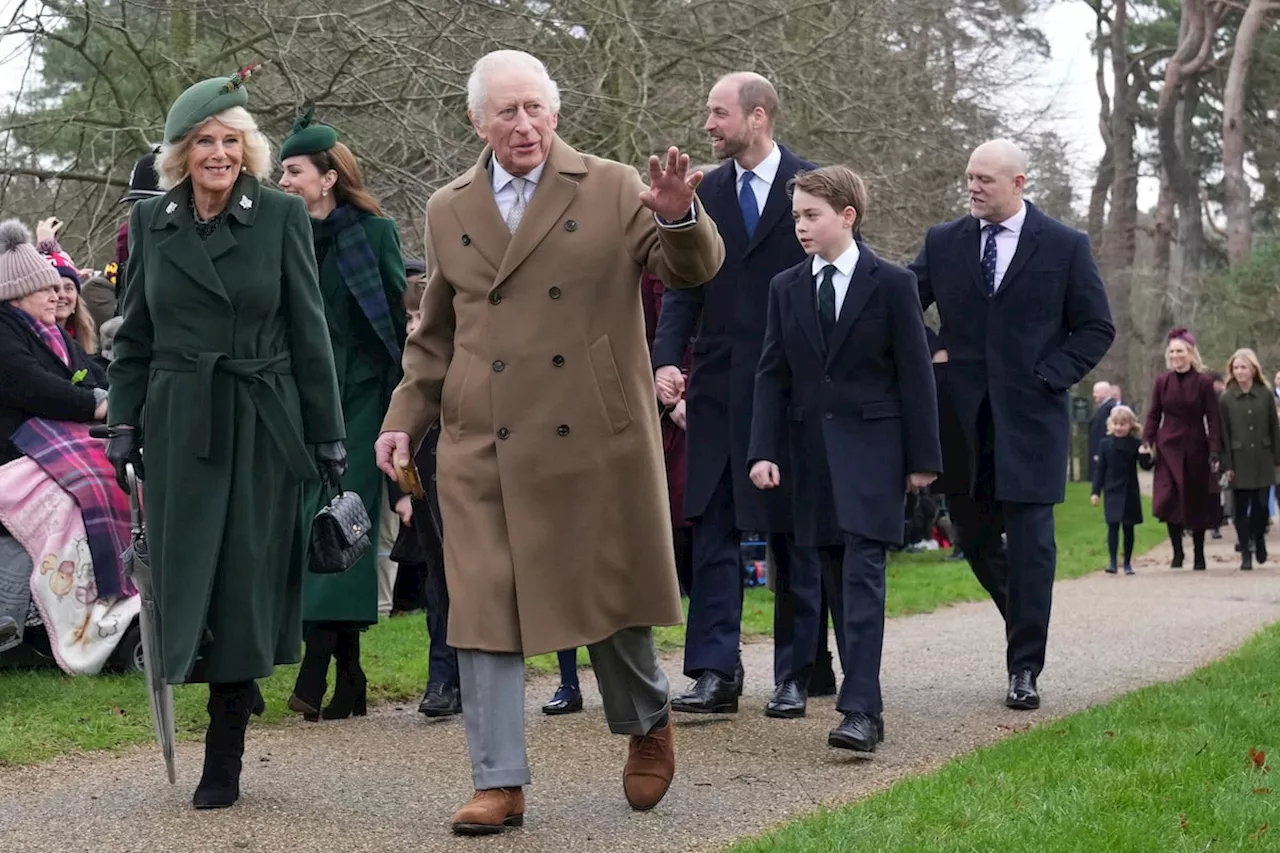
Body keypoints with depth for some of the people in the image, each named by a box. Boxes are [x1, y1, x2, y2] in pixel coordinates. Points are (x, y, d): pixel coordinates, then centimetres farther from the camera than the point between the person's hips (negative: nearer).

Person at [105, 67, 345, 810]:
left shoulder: (283, 215, -2)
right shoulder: (150, 221, 5)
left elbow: (310, 331, -1)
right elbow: (134, 337, 11)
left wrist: (328, 437, -2)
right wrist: (124, 426, 3)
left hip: (261, 427, -2)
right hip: (179, 427, 2)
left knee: (245, 582, 0)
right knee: (184, 577, 2)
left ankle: (224, 759, 9)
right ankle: (239, 688, 25)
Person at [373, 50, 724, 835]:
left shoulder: (612, 191, 1)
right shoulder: (449, 211, 10)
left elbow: (693, 269, -6)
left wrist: (681, 218, -26)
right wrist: (405, 420, 10)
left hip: (596, 439, -2)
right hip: (483, 447, 2)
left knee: (613, 593, 9)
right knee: (485, 609, -1)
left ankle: (648, 724, 36)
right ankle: (500, 783, 7)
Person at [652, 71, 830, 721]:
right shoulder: (705, 195, 9)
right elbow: (683, 289, 7)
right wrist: (666, 359, -9)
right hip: (718, 387, 3)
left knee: (794, 535, 5)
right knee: (713, 529, 0)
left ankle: (793, 676, 13)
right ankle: (714, 672, 2)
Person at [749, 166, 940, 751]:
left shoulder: (891, 284, -2)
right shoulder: (785, 288, 9)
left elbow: (915, 374, -1)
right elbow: (772, 375, 9)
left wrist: (922, 457, -3)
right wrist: (764, 452, -1)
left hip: (870, 447, -4)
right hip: (811, 450, 5)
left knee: (863, 575, -14)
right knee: (838, 583, 7)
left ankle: (860, 711, -19)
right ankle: (866, 705, 15)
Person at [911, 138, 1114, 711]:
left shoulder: (1065, 247, 0)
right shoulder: (943, 243, 7)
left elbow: (1096, 328, 4)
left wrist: (1050, 376, -8)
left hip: (1031, 415, -3)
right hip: (964, 416, 3)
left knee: (1030, 545, -5)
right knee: (973, 535, 9)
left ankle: (1024, 670, 2)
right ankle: (1024, 615, 35)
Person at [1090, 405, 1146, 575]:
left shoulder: (1136, 444, -3)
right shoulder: (1105, 443, 0)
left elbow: (1146, 466, -2)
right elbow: (1100, 469, 3)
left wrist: (1147, 457, -25)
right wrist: (1095, 492, 1)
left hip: (1130, 492, 0)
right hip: (1112, 491, 0)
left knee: (1128, 528, 7)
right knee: (1112, 527, -2)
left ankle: (1127, 563, 16)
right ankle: (1112, 562, 1)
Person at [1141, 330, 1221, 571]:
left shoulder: (1204, 382, -3)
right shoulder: (1162, 382, 3)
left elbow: (1213, 419, -4)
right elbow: (1153, 415, 6)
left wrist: (1214, 451, -10)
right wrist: (1148, 442, -7)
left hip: (1196, 449, -1)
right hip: (1168, 448, 1)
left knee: (1197, 502, 7)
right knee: (1169, 500, -11)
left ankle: (1199, 555, 19)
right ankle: (1177, 551, 1)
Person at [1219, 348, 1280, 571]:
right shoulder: (1225, 399, 1)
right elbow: (1223, 435, 0)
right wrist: (1226, 465, -5)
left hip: (1262, 460, 1)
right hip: (1239, 461, -1)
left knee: (1261, 506, 0)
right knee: (1241, 509, 0)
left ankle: (1258, 539, 29)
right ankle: (1246, 554, 8)